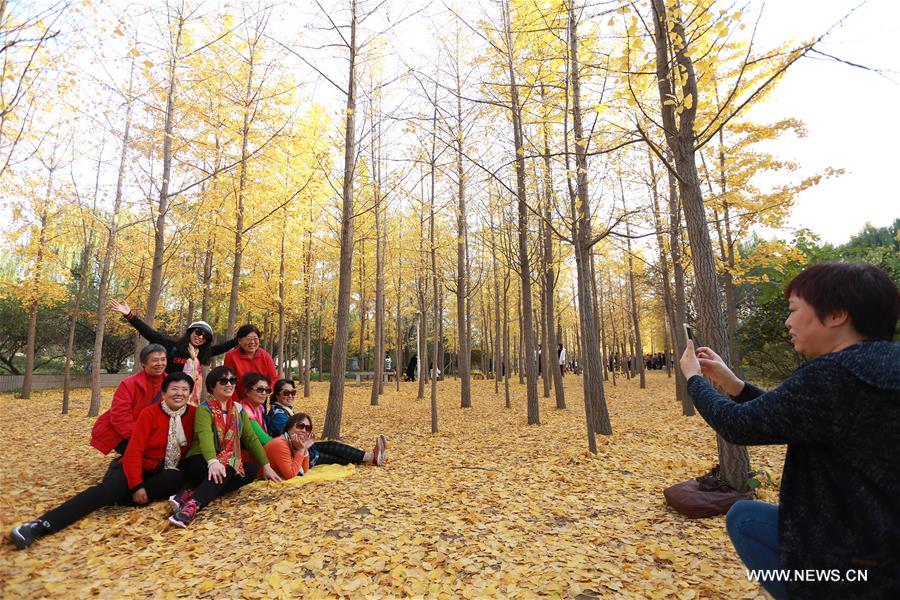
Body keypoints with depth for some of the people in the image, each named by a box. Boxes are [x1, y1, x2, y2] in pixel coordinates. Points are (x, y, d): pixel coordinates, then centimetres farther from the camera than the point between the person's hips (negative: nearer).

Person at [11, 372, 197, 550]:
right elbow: (134, 451, -12)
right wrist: (136, 485, -21)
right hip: (140, 468, -1)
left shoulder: (192, 413, -1)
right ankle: (41, 524, -35)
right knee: (111, 487, -32)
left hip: (167, 472, 2)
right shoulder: (150, 413, -8)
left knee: (176, 480, -34)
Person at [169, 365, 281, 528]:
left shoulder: (238, 409, 10)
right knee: (225, 470, -35)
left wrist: (266, 465, 0)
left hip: (229, 464, 6)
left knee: (253, 468, -24)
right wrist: (213, 462, -47)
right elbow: (205, 436, -27)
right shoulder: (204, 409, -8)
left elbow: (251, 438, 7)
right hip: (200, 461, -6)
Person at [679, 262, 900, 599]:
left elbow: (739, 426, -19)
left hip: (864, 567, -8)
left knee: (743, 517, 10)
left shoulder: (833, 374, -27)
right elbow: (783, 418, 10)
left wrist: (694, 378, -3)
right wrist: (729, 382, 8)